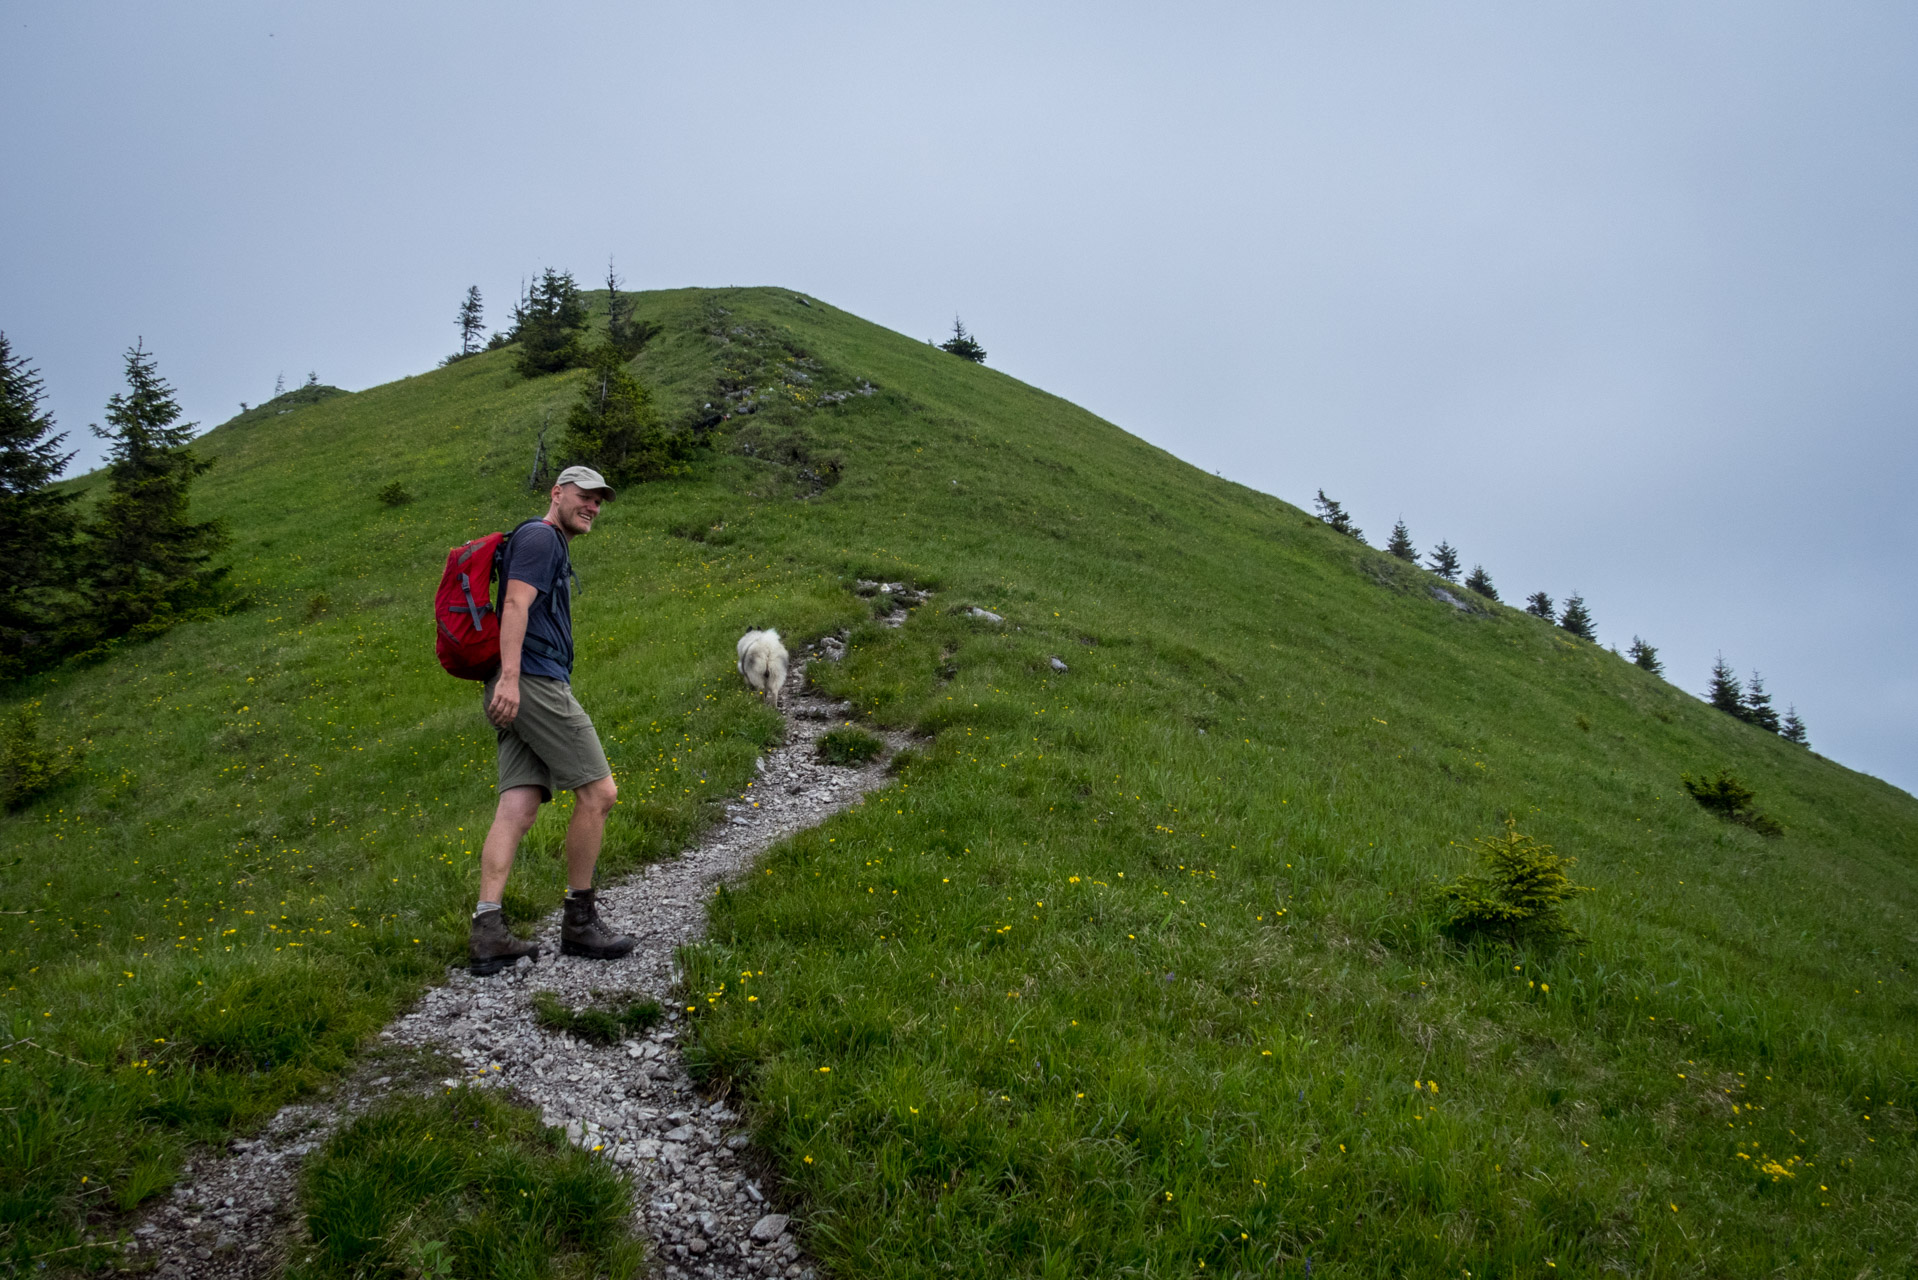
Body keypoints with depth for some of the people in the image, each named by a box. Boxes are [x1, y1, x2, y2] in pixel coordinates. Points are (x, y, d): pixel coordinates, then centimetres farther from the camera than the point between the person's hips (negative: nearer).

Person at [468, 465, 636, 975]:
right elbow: (516, 605, -16)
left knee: (517, 809, 0)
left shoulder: (554, 548, 29)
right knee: (598, 793, -7)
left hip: (521, 690, 10)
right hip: (534, 683, -10)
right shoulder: (540, 536, -2)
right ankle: (579, 922, 1)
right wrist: (510, 676, -26)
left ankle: (487, 931, -7)